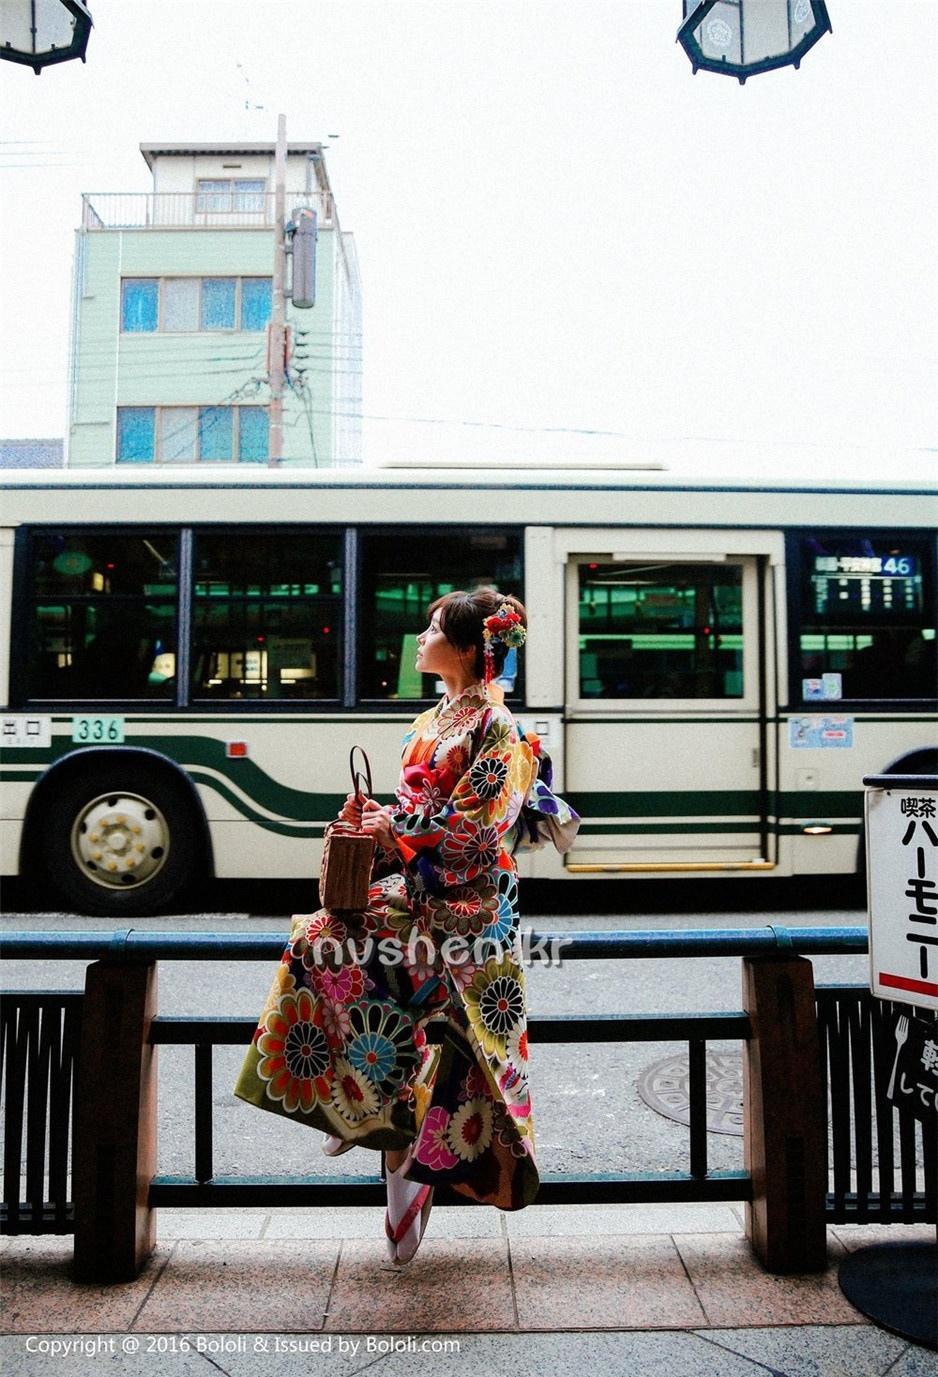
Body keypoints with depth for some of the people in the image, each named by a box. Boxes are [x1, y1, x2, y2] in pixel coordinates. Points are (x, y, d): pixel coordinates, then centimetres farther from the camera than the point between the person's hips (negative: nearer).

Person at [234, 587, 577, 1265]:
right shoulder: (432, 721, 15)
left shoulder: (496, 725, -10)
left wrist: (395, 827, -11)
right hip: (414, 888, 7)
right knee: (323, 937, -9)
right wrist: (376, 816, 0)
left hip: (465, 902, -7)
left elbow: (474, 823, -16)